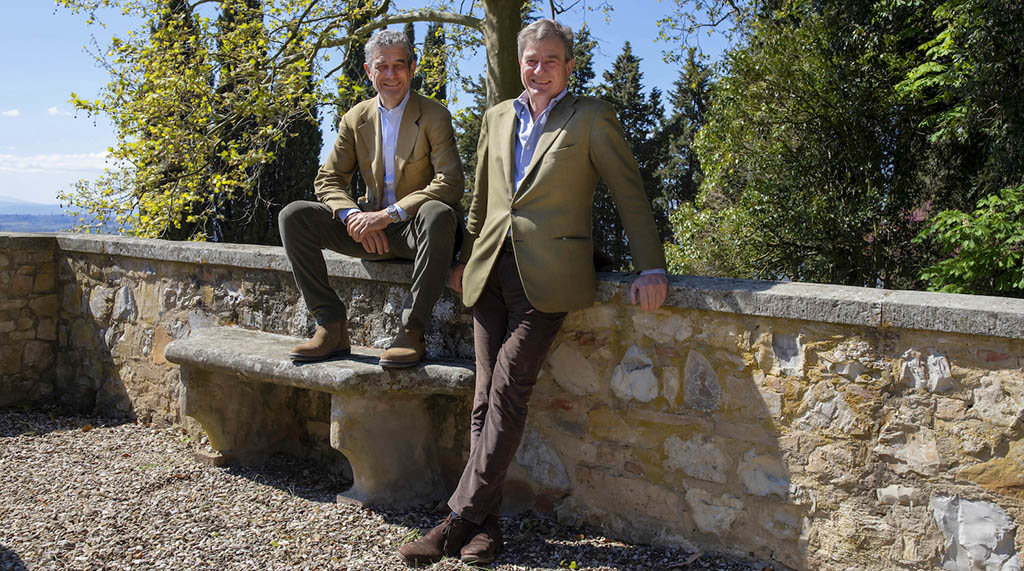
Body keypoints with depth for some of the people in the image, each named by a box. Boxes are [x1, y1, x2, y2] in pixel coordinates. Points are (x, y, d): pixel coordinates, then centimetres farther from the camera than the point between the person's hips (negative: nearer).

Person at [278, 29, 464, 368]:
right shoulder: (356, 119, 9)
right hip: (371, 230, 4)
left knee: (439, 214, -39)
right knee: (293, 216, -12)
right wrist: (352, 215, -16)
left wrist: (390, 214, -25)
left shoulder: (435, 116, -4)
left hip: (415, 229, -4)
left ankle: (412, 331, -31)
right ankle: (331, 325, -14)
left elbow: (450, 183, -16)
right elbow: (328, 179, 7)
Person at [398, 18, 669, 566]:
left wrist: (651, 268, -8)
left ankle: (460, 517, -9)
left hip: (546, 273, -5)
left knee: (507, 390, -14)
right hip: (492, 270, 5)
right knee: (487, 397, 1)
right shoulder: (499, 117, 17)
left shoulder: (591, 117, 3)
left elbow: (630, 194, 0)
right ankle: (485, 524, 7)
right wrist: (464, 259, 24)